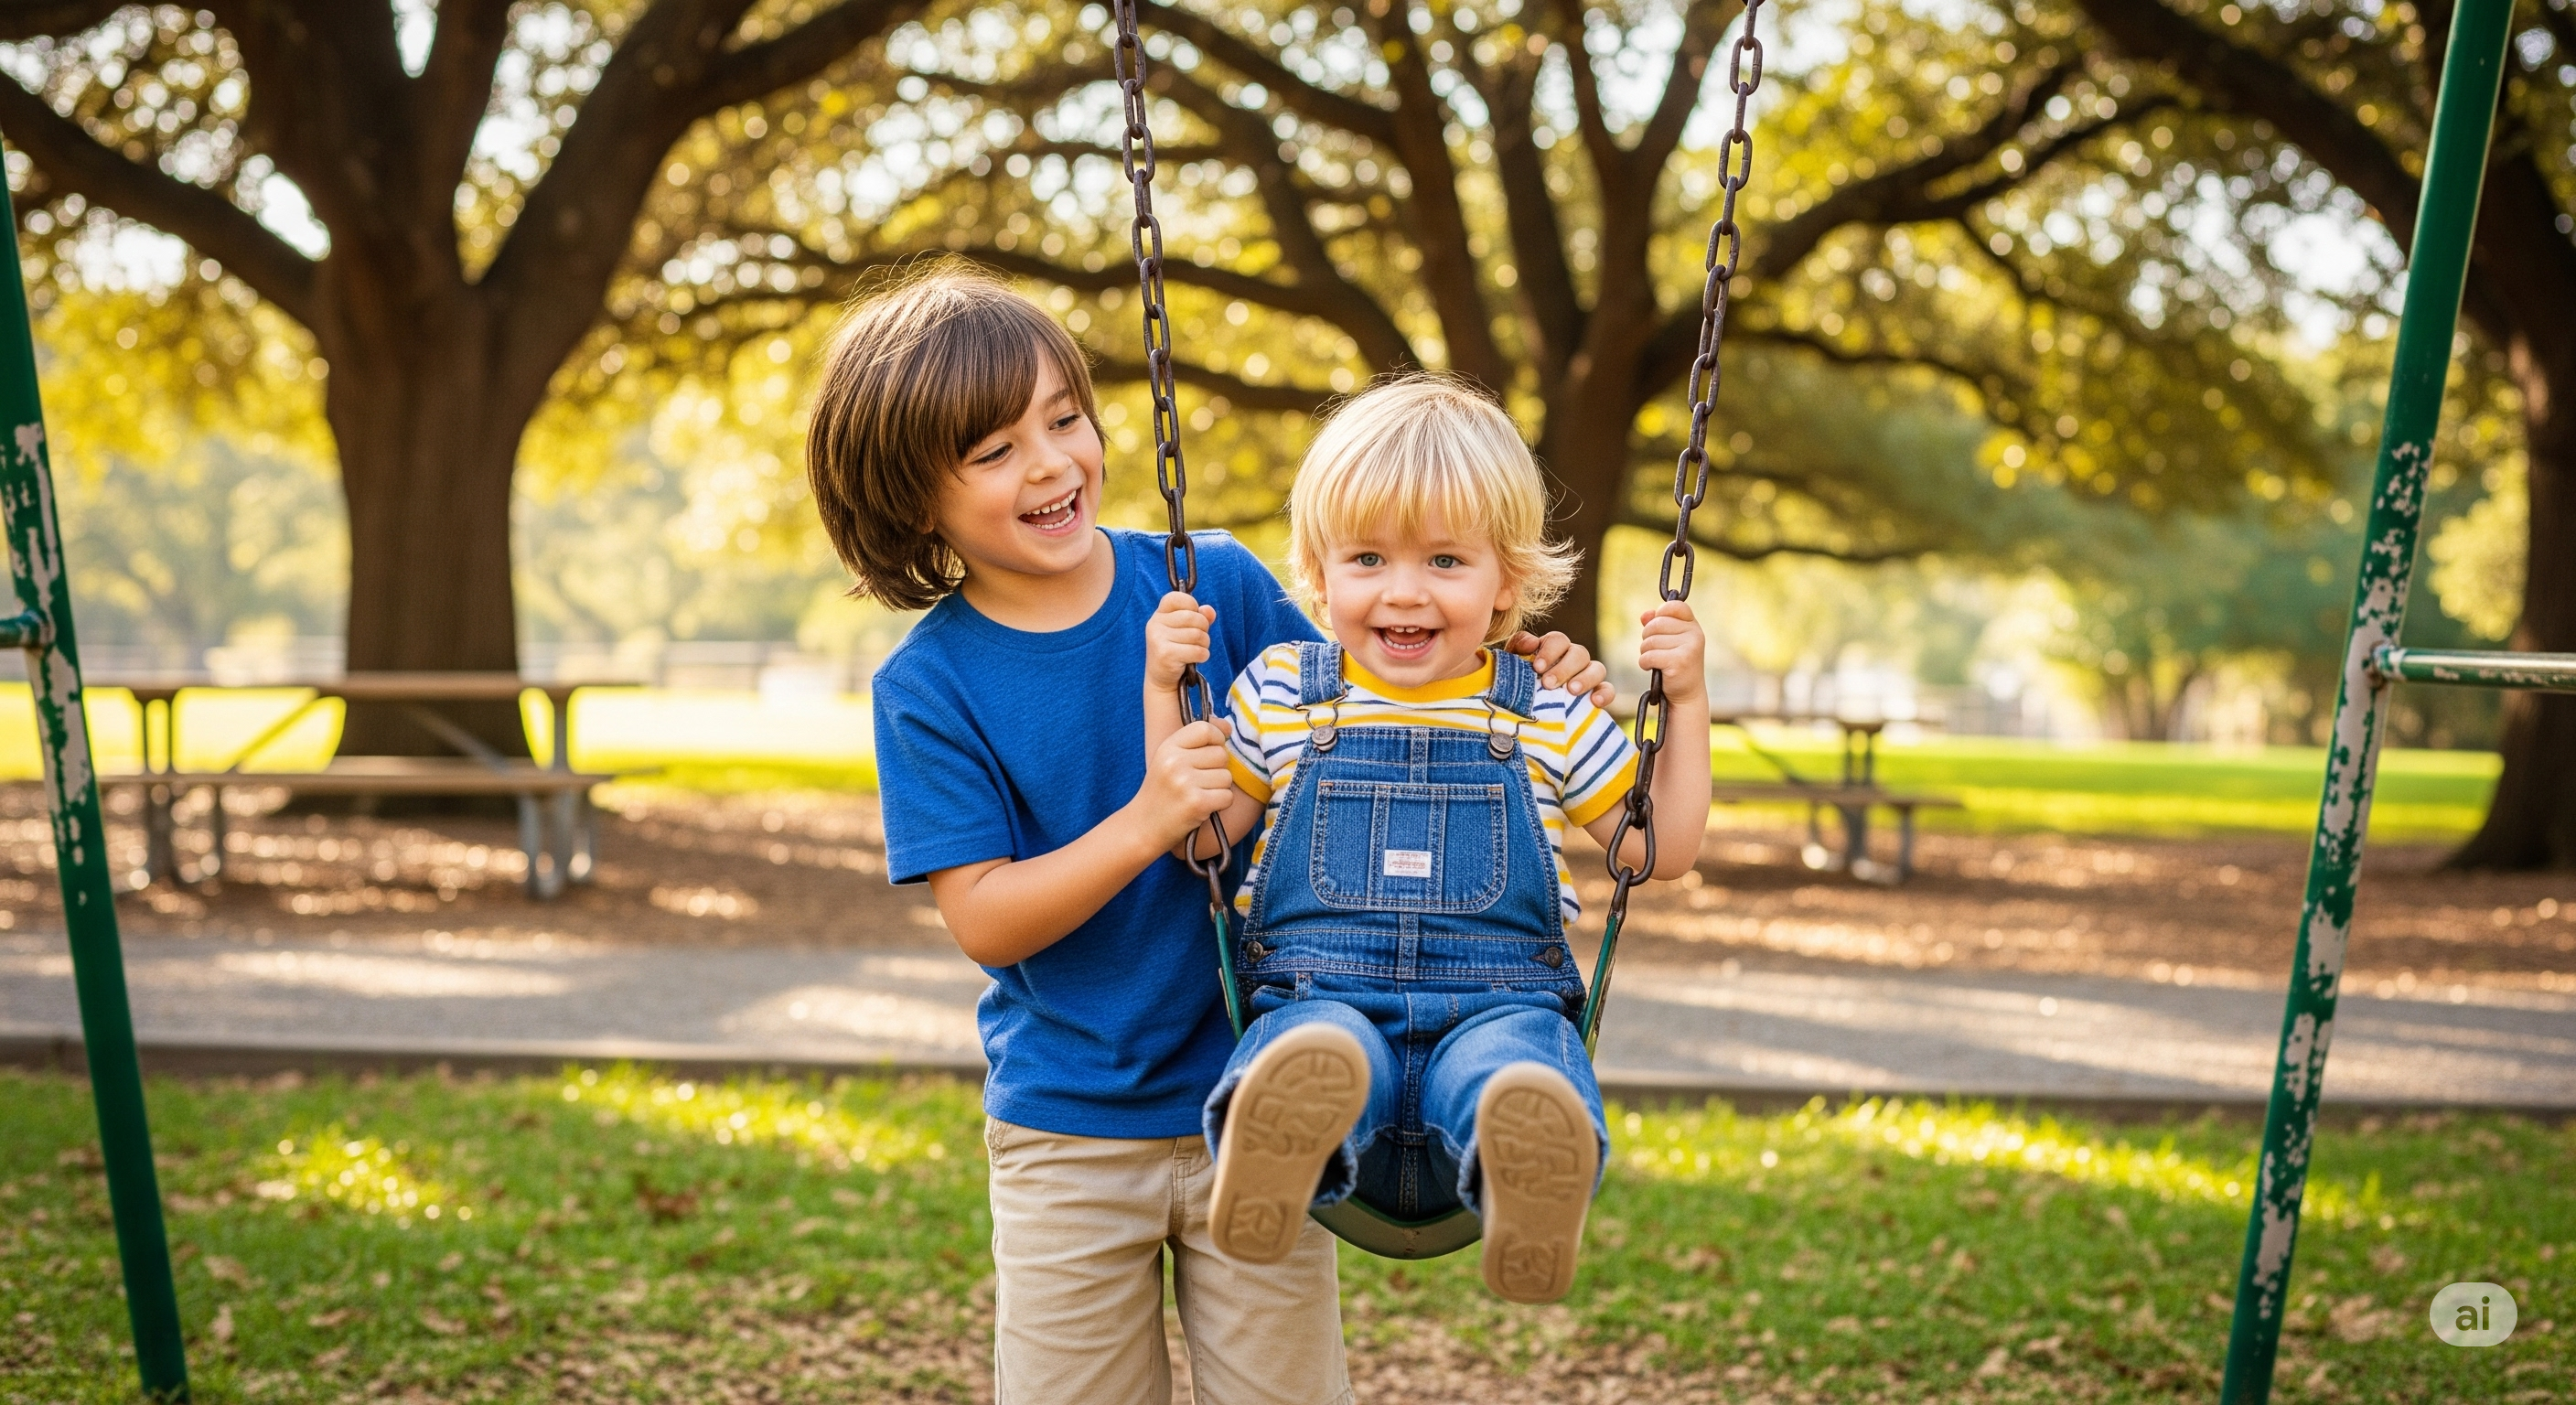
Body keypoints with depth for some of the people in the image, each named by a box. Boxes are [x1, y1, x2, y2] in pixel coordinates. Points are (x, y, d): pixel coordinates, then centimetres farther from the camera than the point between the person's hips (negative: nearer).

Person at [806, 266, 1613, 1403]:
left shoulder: (1216, 582, -4)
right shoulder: (927, 687, -8)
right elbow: (981, 919, -13)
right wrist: (1148, 822, -27)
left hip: (1257, 1105, 1)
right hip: (1067, 1132, -1)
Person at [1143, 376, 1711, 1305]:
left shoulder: (1548, 716, 15)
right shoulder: (1281, 697, 15)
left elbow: (1664, 852, 20)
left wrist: (1687, 701, 10)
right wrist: (1163, 690, 11)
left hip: (1497, 1005, 0)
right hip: (1320, 1001, 0)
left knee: (1516, 1064, -39)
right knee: (1316, 1049, -39)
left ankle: (1530, 1173, -68)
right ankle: (1283, 1143, -69)